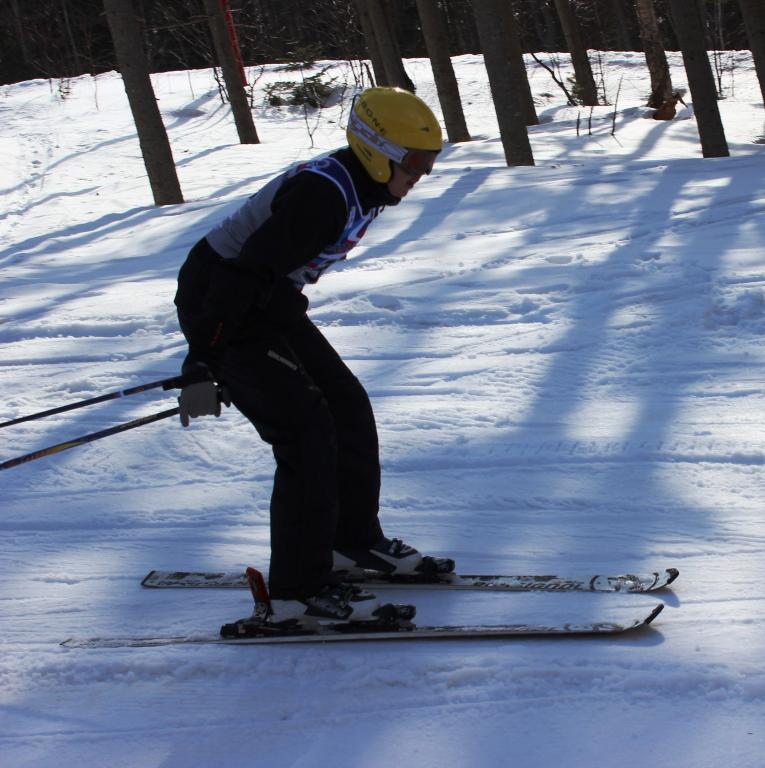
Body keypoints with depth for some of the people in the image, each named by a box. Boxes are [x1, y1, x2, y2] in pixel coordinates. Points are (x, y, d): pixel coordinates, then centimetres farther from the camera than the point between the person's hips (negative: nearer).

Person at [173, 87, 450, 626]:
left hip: (268, 302, 10)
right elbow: (244, 276, -31)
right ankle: (298, 591, -8)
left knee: (348, 407, 11)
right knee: (306, 432, -13)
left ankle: (354, 540, 26)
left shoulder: (362, 189, 4)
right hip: (219, 305, -10)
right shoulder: (322, 196, -28)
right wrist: (201, 366, -31)